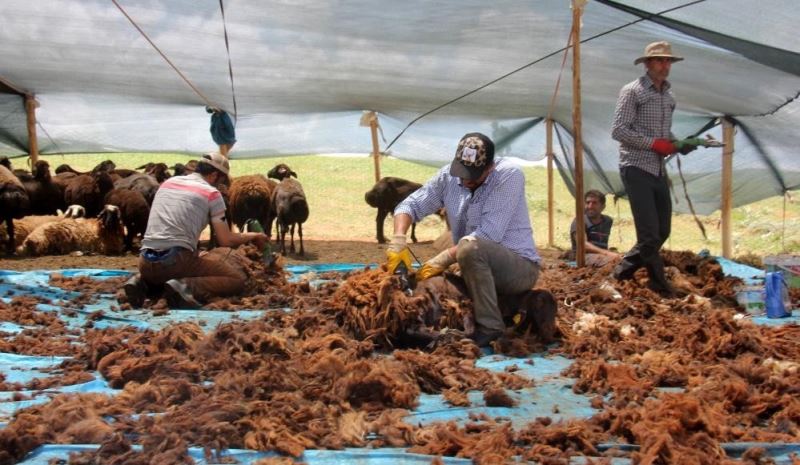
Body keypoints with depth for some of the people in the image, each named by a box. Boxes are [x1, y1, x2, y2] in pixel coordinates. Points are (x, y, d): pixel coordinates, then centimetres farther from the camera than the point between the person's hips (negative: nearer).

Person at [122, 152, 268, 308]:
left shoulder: (168, 182, 20)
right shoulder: (211, 193, 2)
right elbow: (226, 240, 1)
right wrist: (253, 236, 20)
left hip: (146, 262, 6)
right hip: (177, 260, -6)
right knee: (238, 279, 3)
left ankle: (141, 282, 7)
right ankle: (186, 288, -19)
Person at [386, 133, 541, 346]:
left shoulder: (509, 175, -19)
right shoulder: (448, 176, -1)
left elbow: (488, 235, -27)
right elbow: (410, 205, 0)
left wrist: (443, 260, -29)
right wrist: (398, 241, -20)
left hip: (520, 266, -7)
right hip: (478, 267, 7)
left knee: (470, 247, -34)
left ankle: (489, 327, -22)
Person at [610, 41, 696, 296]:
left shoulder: (669, 96, 16)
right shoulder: (632, 91, -6)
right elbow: (618, 130, -13)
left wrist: (679, 145, 3)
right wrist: (654, 143, -17)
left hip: (659, 170, 8)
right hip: (637, 168, -8)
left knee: (662, 231, 9)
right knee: (650, 233, -9)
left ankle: (624, 270, 24)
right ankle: (660, 285, 6)